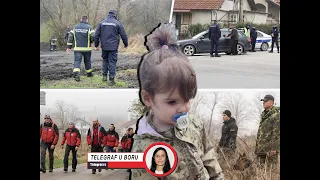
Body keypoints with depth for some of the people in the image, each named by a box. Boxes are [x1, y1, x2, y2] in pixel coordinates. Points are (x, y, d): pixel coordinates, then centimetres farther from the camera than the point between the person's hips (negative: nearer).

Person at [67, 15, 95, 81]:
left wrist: (69, 47, 9)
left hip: (77, 48, 1)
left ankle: (76, 74, -24)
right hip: (86, 48, -1)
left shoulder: (75, 27, 6)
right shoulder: (89, 27, -5)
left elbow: (70, 37, 6)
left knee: (77, 61, -4)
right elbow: (93, 36, -16)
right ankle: (89, 73, 31)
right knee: (87, 61, 16)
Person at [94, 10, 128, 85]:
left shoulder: (102, 23, 5)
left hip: (104, 46, 3)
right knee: (112, 62, 0)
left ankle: (104, 75, 16)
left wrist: (96, 45, 13)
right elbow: (123, 35, 1)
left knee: (105, 60, 21)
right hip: (113, 46, -3)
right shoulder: (117, 23, -3)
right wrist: (126, 44, 15)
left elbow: (97, 35, 6)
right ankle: (111, 79, -1)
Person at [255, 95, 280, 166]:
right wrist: (257, 146, 20)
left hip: (270, 147, -9)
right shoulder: (264, 114, 19)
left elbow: (277, 132, -16)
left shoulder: (276, 115, -10)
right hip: (262, 147, 9)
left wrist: (274, 148, -21)